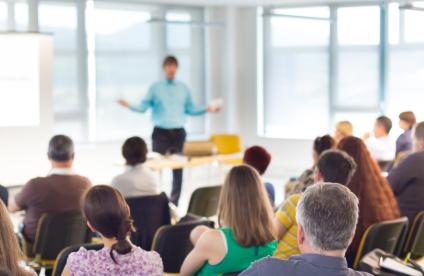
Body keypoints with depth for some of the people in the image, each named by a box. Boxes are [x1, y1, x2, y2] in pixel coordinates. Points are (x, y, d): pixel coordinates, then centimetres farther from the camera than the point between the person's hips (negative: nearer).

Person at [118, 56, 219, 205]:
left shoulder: (183, 88, 12)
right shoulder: (155, 88, 4)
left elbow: (190, 109, 16)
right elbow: (143, 107, -2)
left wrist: (207, 109, 5)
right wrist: (129, 106, -18)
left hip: (178, 133, 3)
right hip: (161, 132, -2)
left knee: (178, 168, 2)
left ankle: (174, 202, 9)